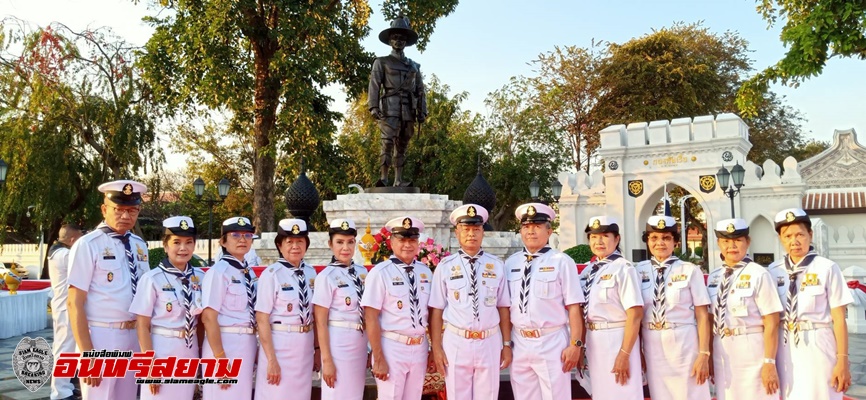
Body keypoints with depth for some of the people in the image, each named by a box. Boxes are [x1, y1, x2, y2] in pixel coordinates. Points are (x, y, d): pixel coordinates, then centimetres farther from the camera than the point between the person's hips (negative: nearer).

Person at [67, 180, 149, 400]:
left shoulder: (139, 245, 8)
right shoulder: (87, 245, -10)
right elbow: (74, 303, -12)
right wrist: (87, 354, -17)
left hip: (134, 336, 6)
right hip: (101, 336, -6)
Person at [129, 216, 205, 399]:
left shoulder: (200, 278, 3)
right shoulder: (152, 279, -11)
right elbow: (142, 325, -10)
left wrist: (201, 354, 12)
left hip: (189, 352, 4)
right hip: (161, 351, -4)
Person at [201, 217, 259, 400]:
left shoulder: (250, 273, 11)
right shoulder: (218, 271, -12)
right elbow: (209, 317, -16)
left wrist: (254, 350, 14)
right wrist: (220, 359, -19)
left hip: (248, 345, 7)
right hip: (224, 344, -7)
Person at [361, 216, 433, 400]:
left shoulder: (425, 272, 6)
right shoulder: (380, 272, -11)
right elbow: (371, 318, -13)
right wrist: (378, 359, -14)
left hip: (420, 348, 5)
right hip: (392, 347, -5)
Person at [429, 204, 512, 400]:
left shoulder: (496, 265, 2)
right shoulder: (445, 266, -2)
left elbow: (503, 308, 5)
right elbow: (436, 310, -1)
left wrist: (507, 344, 5)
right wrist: (437, 347, -4)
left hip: (489, 342, 1)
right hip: (456, 342, -1)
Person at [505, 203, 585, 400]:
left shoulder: (561, 262, -7)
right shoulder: (511, 263, 7)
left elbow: (574, 307, -8)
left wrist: (575, 344, -11)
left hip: (552, 343, -4)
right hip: (519, 343, 5)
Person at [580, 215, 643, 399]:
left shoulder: (623, 268, -13)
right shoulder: (588, 270, 9)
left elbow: (635, 313, -19)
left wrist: (624, 354, -21)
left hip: (617, 339, -7)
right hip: (593, 340, 7)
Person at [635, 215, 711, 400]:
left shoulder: (690, 270, -5)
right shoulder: (639, 271, 3)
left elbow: (702, 316, -5)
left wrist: (704, 354, -10)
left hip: (684, 344, -3)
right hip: (652, 346, 3)